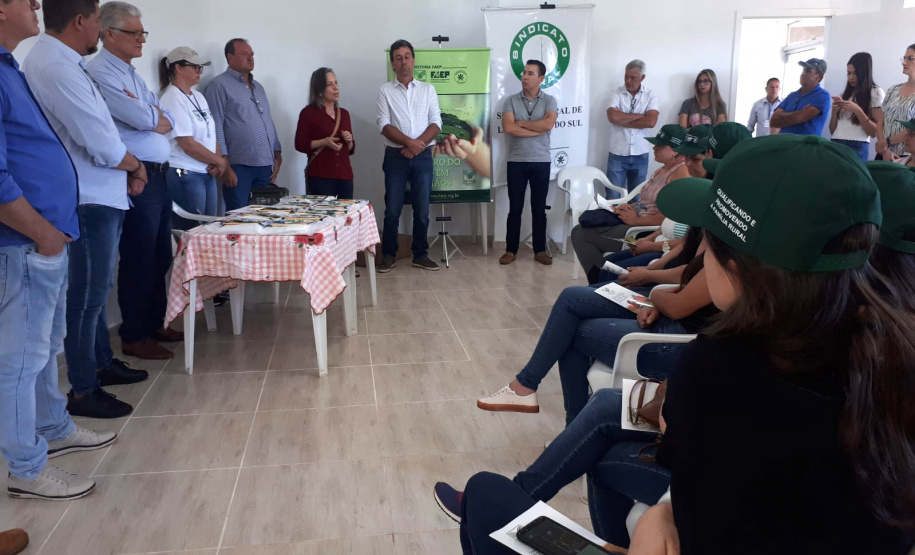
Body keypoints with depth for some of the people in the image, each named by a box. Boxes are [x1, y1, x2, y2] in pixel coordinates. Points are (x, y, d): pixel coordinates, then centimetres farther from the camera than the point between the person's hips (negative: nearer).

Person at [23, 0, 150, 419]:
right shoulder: (56, 68, -20)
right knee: (87, 295, -1)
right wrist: (136, 167, -4)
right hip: (89, 203, -10)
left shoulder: (62, 62, 12)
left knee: (96, 289, 21)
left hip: (100, 198, 10)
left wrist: (126, 171, 3)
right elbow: (103, 145, -22)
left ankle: (102, 362, 37)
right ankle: (82, 391, 12)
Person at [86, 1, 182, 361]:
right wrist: (154, 114, 4)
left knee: (160, 257, 14)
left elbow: (167, 123, 15)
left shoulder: (131, 74, 19)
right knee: (139, 260, -3)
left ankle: (155, 324, 26)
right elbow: (143, 120, -17)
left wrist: (147, 115, -5)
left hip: (158, 175, 9)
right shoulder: (100, 72, -10)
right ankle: (133, 337, 8)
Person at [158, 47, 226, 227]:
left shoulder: (199, 97, 13)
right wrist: (220, 161, -7)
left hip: (207, 173, 8)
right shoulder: (173, 100, -12)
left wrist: (216, 162, -5)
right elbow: (188, 144, -17)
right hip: (186, 175, -8)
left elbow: (211, 133, 13)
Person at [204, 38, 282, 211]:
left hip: (265, 165, 7)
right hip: (239, 166, -7)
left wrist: (277, 156, 13)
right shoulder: (219, 85, -2)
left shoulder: (258, 87, 21)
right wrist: (225, 166, -15)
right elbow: (216, 127, -9)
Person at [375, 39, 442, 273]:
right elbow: (384, 125, -6)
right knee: (392, 210, 2)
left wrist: (419, 144, -13)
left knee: (422, 209, 5)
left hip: (423, 157, 2)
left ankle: (420, 255, 16)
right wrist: (409, 142, -17)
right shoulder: (385, 90, 4)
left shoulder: (428, 89, 9)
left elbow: (436, 123, 2)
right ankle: (389, 255, 13)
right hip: (395, 157, -1)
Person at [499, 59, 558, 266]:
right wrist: (537, 129, -12)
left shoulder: (549, 100, 2)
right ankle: (511, 250, 12)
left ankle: (540, 250, 15)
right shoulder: (511, 101, 3)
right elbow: (508, 128, -13)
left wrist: (521, 123, -9)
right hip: (516, 161, 0)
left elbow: (548, 124, -16)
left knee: (539, 208, 6)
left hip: (541, 161, 0)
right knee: (515, 208, 4)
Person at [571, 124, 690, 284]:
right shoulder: (664, 168, 15)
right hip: (633, 222, 11)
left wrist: (636, 220, -16)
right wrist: (630, 207, 4)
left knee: (581, 234, -10)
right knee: (581, 229, 4)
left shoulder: (681, 172, -16)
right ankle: (600, 281, 8)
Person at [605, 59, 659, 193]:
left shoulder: (651, 96, 2)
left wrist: (622, 120, -11)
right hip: (617, 154, -1)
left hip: (640, 155, 1)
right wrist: (641, 115, -11)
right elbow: (613, 117, -17)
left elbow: (651, 121, -13)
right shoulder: (617, 94, 0)